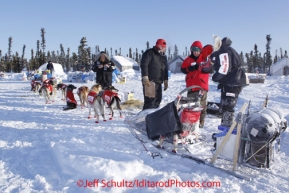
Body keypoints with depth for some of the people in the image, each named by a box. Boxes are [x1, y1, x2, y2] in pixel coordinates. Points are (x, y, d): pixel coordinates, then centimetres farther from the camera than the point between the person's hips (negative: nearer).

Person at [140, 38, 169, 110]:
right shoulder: (149, 53, -3)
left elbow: (165, 69, 26)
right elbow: (143, 65, -12)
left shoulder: (164, 56, 21)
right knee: (150, 100, -13)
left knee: (158, 100, 9)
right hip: (149, 81, -8)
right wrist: (145, 77, -20)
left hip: (158, 82, 8)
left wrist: (165, 80, 20)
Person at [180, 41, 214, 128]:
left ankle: (201, 121, 4)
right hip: (191, 86, 3)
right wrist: (190, 68, -12)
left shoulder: (205, 58, 3)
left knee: (201, 105, -4)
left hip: (202, 86, -3)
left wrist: (203, 68, -19)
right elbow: (182, 69, 5)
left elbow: (211, 69, -1)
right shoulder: (188, 59, 9)